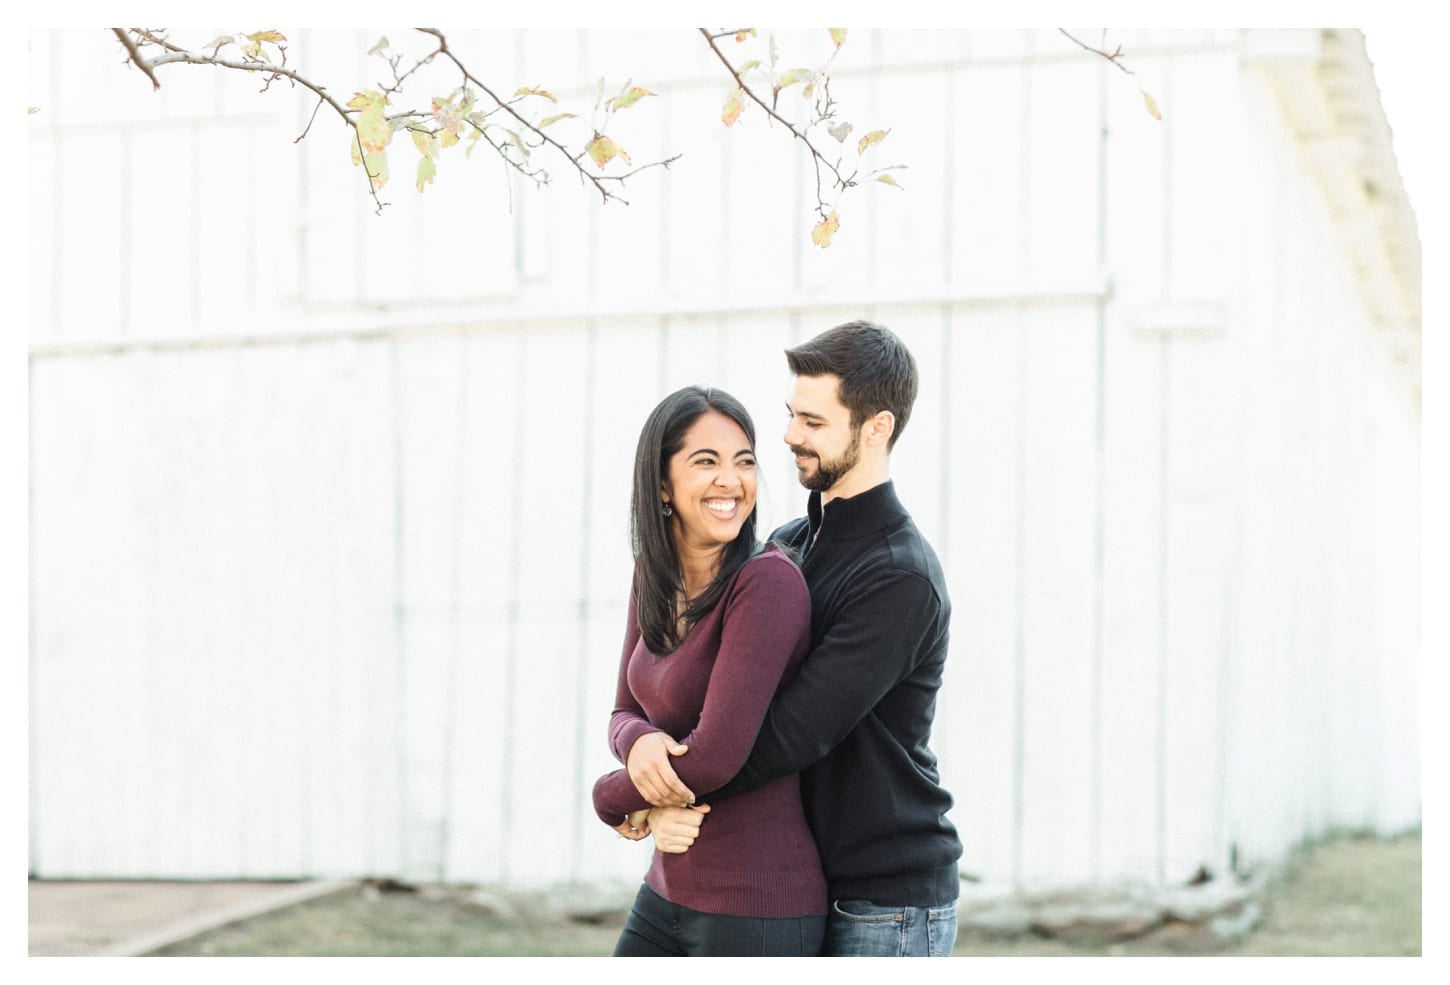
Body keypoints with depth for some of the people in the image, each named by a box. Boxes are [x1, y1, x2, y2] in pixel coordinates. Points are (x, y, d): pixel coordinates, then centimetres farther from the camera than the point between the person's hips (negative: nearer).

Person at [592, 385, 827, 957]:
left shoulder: (768, 581, -18)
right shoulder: (653, 576, 7)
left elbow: (716, 755, -23)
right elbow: (625, 714, 10)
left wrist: (611, 797, -5)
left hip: (757, 906, -8)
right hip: (671, 889, 8)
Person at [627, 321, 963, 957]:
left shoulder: (900, 579, -19)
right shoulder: (788, 546, 11)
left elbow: (794, 733, -23)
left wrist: (639, 795, -16)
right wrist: (646, 738, -18)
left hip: (891, 905, -8)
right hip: (810, 889, 8)